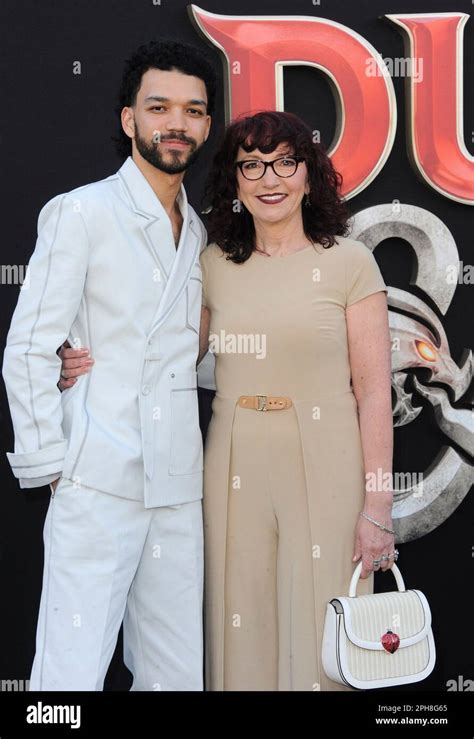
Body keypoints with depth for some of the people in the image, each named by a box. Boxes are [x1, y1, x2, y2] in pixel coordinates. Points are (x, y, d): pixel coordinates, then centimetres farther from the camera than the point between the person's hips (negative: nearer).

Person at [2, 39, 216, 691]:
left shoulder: (201, 234, 17)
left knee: (178, 673, 8)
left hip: (179, 489, 6)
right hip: (98, 484, -6)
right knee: (71, 674, -6)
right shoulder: (81, 212, -2)